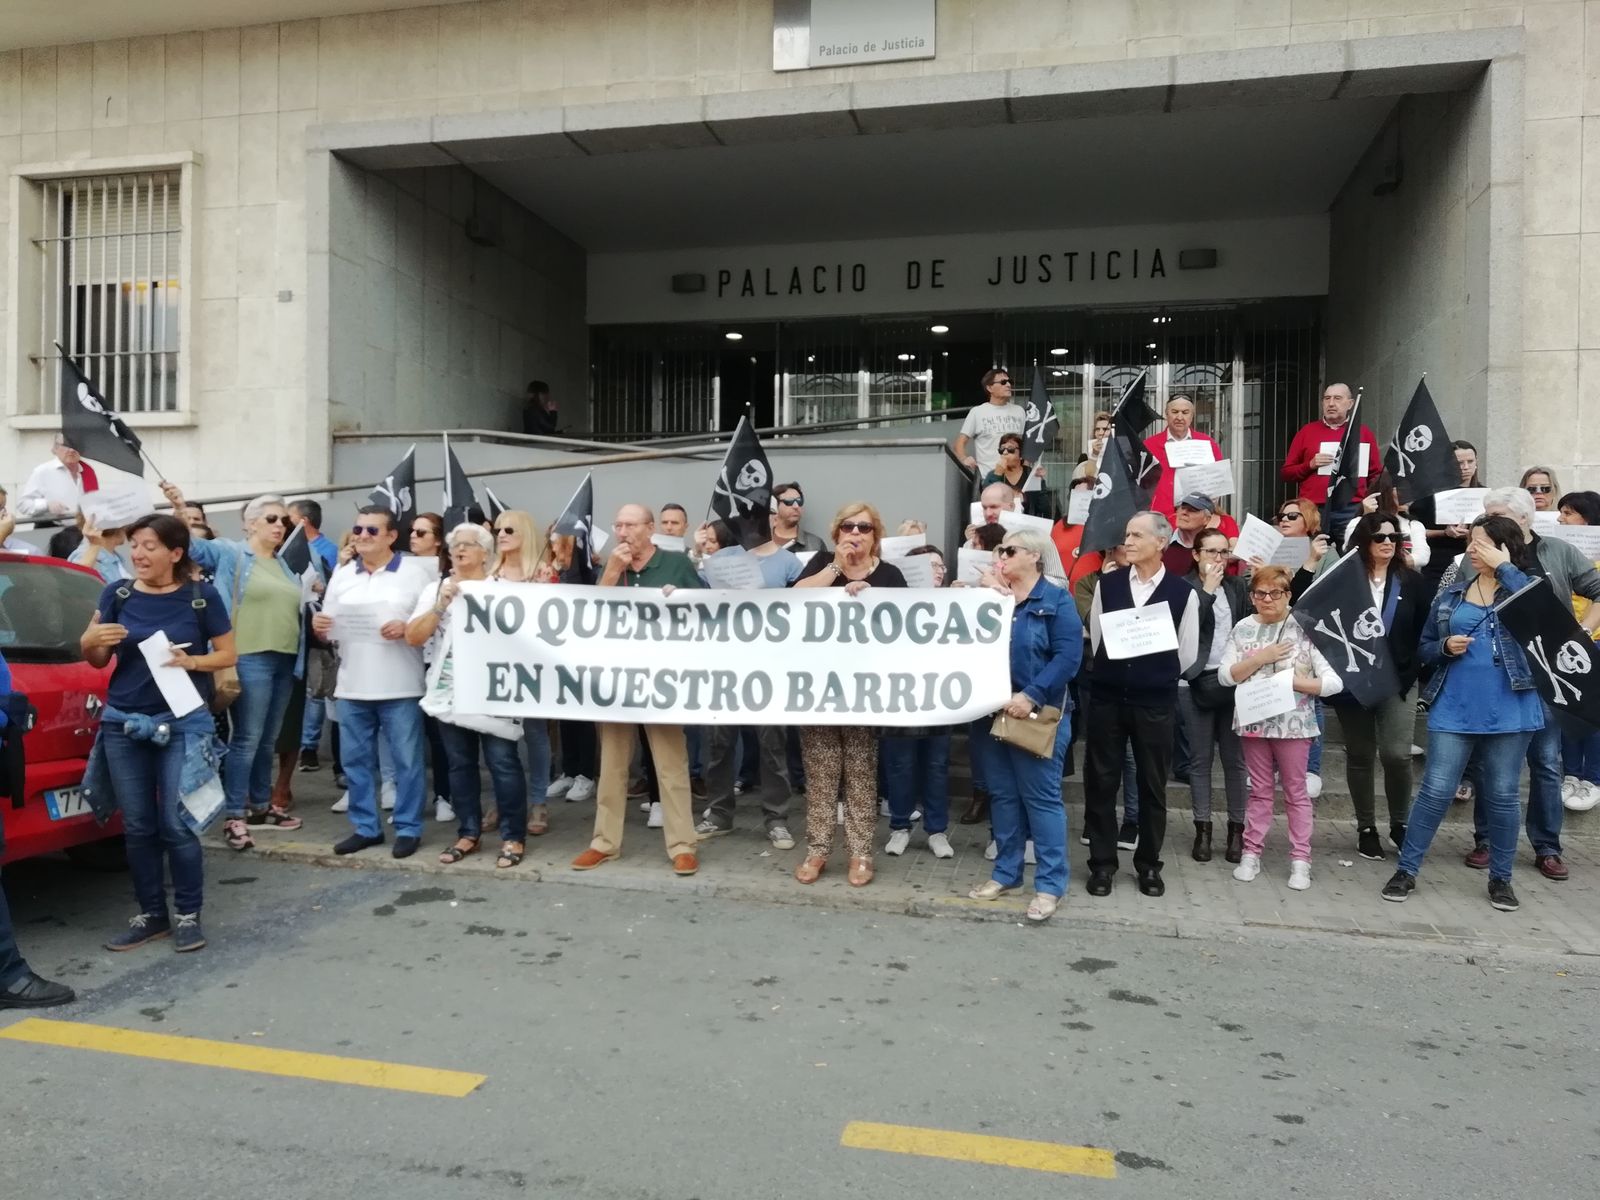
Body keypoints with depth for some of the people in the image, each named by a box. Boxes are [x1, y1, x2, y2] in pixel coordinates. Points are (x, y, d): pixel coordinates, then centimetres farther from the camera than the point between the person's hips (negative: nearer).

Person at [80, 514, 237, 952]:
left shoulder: (202, 596, -5)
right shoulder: (117, 595, 2)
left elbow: (228, 654, 2)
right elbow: (98, 661, 11)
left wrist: (192, 661, -16)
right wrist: (91, 641, -11)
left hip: (183, 723, -3)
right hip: (123, 723, 3)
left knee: (177, 824, -3)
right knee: (137, 826, 9)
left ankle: (188, 915, 11)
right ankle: (151, 914, 22)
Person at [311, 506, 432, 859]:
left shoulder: (413, 572, -1)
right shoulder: (342, 575, 12)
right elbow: (329, 629, 15)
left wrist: (408, 628, -21)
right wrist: (319, 626, -6)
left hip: (400, 688, -4)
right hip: (352, 687, 5)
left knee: (406, 761, 1)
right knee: (355, 760, 10)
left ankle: (408, 829, 12)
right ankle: (365, 827, 23)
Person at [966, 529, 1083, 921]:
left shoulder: (1056, 600, -5)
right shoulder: (992, 596, 12)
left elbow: (1068, 656, -14)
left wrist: (1030, 696, -21)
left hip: (1038, 714, -6)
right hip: (995, 711, 6)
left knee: (1041, 797, -2)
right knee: (1002, 794, 12)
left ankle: (1050, 883, 6)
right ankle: (1006, 871, 24)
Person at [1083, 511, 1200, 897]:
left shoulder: (1183, 593, -3)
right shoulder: (1107, 584, 3)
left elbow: (1187, 654, 4)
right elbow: (1096, 637, 8)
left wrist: (1156, 678, 9)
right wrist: (1115, 673, 7)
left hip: (1155, 702, -1)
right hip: (1108, 697, 2)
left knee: (1152, 785, 8)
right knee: (1101, 781, 5)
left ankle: (1149, 865, 23)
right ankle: (1102, 863, 18)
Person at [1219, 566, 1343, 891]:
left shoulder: (1305, 628, -6)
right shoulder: (1243, 629, 2)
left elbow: (1334, 682, -8)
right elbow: (1224, 676, -4)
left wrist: (1294, 683, -18)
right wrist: (1261, 658, -14)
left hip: (1293, 723, -2)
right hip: (1255, 721, 2)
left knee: (1296, 792, 7)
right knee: (1259, 791, 12)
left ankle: (1300, 860, 14)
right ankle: (1252, 854, 19)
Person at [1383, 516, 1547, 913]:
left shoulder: (1528, 588, 3)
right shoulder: (1450, 594, 9)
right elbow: (1424, 649, 13)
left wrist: (1504, 567, -15)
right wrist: (1445, 647, -8)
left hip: (1509, 711, -1)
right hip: (1454, 710, 1)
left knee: (1501, 796, 8)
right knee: (1435, 791, -1)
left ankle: (1500, 878, 23)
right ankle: (1406, 870, 8)